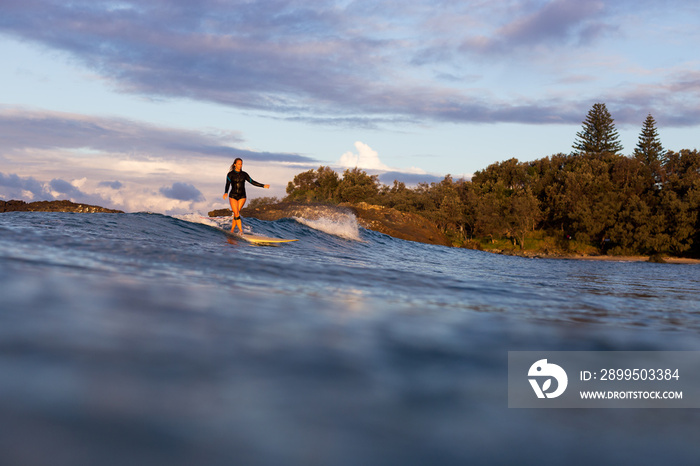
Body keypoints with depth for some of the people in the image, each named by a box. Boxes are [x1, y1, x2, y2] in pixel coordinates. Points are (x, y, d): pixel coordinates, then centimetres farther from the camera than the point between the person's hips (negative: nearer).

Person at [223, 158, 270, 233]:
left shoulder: (244, 174, 7)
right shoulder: (230, 174, -3)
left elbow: (252, 182, 6)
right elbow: (227, 185, -11)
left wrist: (263, 186, -1)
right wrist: (226, 193, -31)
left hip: (242, 197, 2)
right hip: (233, 196, -2)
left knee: (236, 214, -2)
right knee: (237, 214, -12)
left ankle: (232, 230, 8)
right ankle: (241, 230, -13)